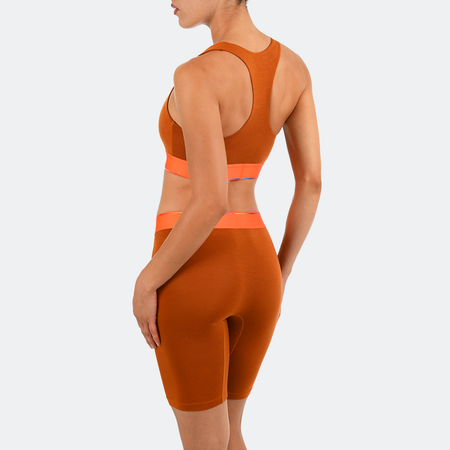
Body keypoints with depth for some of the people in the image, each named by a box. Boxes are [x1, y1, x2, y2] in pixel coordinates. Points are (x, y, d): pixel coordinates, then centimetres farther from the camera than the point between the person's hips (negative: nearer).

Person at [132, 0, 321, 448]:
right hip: (253, 274, 7)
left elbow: (211, 203, -27)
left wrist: (147, 280, -12)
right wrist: (277, 275, 14)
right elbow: (312, 181, 4)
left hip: (191, 279, -6)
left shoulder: (197, 75, -20)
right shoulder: (295, 66, 2)